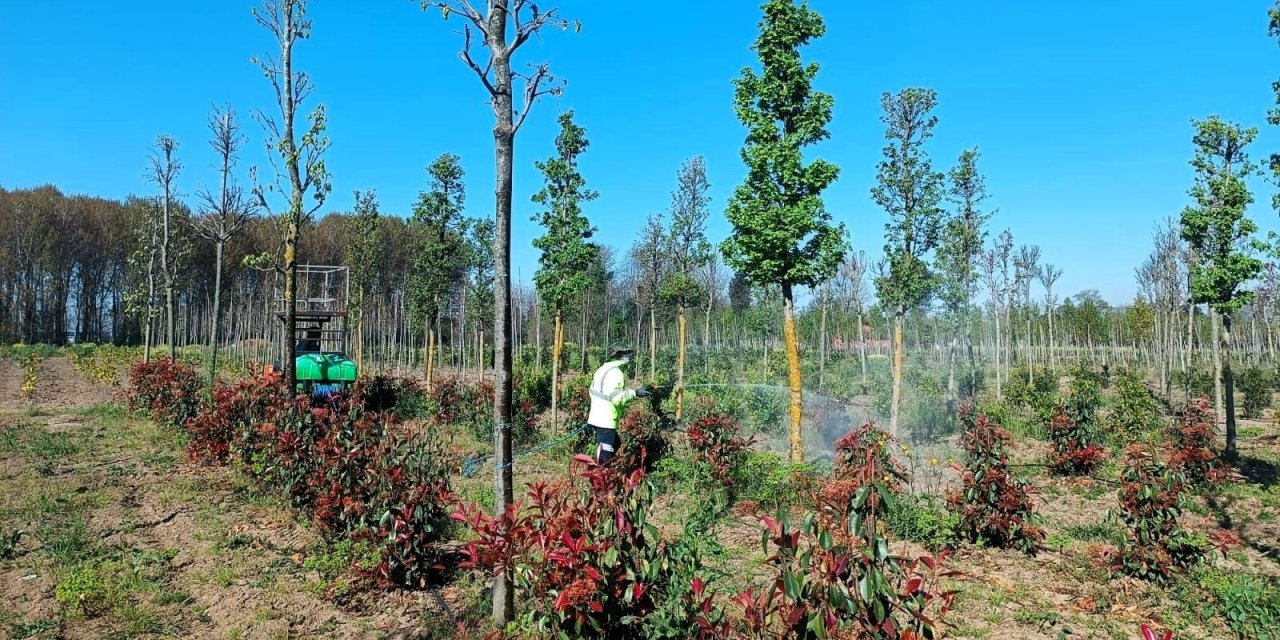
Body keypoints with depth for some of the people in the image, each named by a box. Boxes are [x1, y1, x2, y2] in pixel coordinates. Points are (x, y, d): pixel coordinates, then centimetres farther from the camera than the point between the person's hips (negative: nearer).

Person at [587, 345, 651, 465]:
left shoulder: (602, 369, 14)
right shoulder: (616, 372, -16)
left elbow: (592, 391, 18)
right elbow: (616, 397, -23)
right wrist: (635, 393, -18)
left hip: (597, 417, 10)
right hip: (606, 421, -10)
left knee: (615, 446, 24)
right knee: (605, 455, -5)